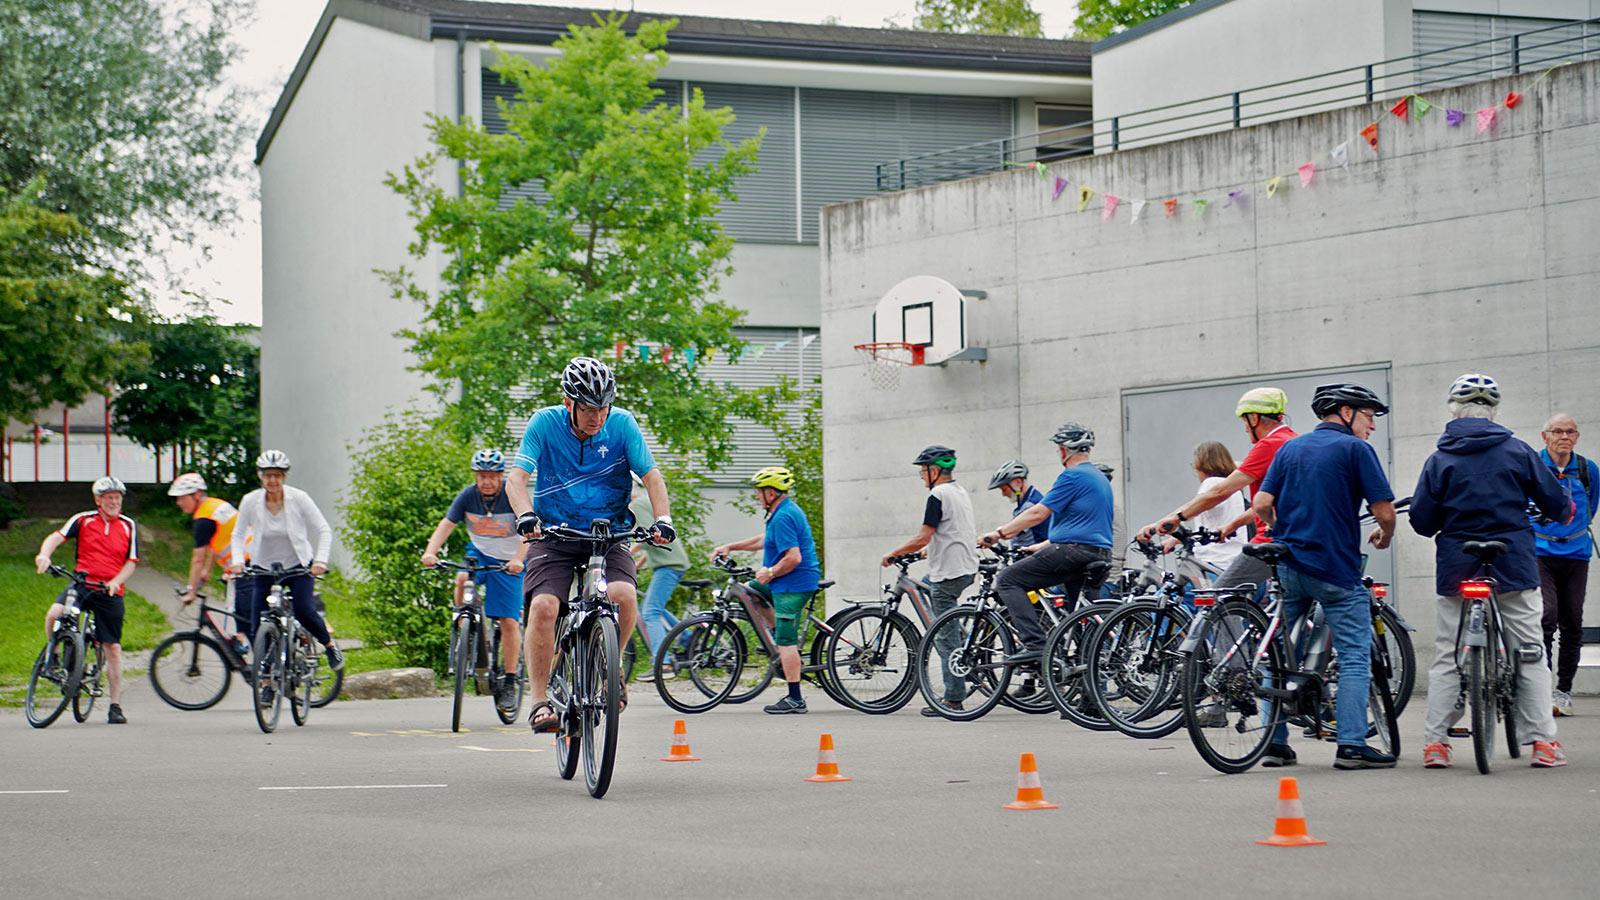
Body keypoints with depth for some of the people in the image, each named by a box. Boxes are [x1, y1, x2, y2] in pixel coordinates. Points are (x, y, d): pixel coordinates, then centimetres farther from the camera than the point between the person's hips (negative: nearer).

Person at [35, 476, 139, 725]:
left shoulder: (128, 526, 7)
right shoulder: (83, 520, 3)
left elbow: (131, 562, 5)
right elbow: (57, 536, -10)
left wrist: (115, 582, -13)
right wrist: (44, 554, -31)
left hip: (111, 593, 1)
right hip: (81, 584, -1)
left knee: (113, 648, 2)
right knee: (54, 614, -30)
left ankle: (115, 706, 10)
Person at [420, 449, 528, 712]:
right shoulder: (468, 495, -11)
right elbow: (446, 524, -18)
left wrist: (518, 560, -47)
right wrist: (430, 551, -36)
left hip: (508, 562, -3)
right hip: (478, 553, 3)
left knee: (509, 622, -9)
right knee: (462, 580, -32)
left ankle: (509, 684, 1)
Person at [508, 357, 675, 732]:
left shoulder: (622, 424, -7)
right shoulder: (544, 423, -9)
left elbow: (651, 475, -8)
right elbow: (516, 477, -15)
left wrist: (662, 519, -25)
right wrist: (526, 515, -34)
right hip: (554, 536, 0)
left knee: (624, 596, -25)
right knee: (543, 606, -21)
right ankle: (540, 700, -10)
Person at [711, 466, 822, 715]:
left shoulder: (783, 518, -20)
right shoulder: (788, 509, 14)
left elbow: (794, 557, -27)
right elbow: (765, 540, 26)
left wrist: (770, 572, -13)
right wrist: (730, 547, 24)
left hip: (793, 585, -11)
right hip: (789, 582, 11)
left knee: (785, 642, -9)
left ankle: (795, 700, -7)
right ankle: (781, 634, 19)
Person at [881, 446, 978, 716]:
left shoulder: (938, 496, -14)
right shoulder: (961, 492, 16)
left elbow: (922, 538, -18)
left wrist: (891, 554, -7)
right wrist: (930, 550, 34)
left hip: (948, 572, -10)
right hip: (967, 568, 10)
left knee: (947, 638, -7)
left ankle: (953, 699, -7)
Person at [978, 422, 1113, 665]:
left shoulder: (1072, 476, -8)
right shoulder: (1100, 478, 22)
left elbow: (1038, 513, -13)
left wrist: (999, 533, -8)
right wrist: (1040, 546, 31)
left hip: (1074, 552, -9)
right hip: (1101, 556, 9)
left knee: (1008, 580, -8)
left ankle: (1035, 643, -21)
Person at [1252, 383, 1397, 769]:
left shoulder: (1289, 448, 13)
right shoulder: (1355, 449, -3)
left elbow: (1262, 505, 5)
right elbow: (1384, 510, -9)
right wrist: (1384, 537, 12)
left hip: (1287, 566, 6)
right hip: (1336, 568, -5)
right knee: (1354, 657, 0)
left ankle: (1275, 742, 11)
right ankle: (1352, 745, -7)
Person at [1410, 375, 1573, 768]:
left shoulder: (1439, 461, -1)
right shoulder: (1518, 452, 0)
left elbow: (1421, 520, -4)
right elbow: (1556, 501, 3)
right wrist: (1565, 513, 26)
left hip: (1456, 570, 0)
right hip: (1514, 567, 0)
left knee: (1446, 657, 6)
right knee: (1530, 653, 7)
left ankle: (1434, 742, 2)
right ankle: (1543, 741, 3)